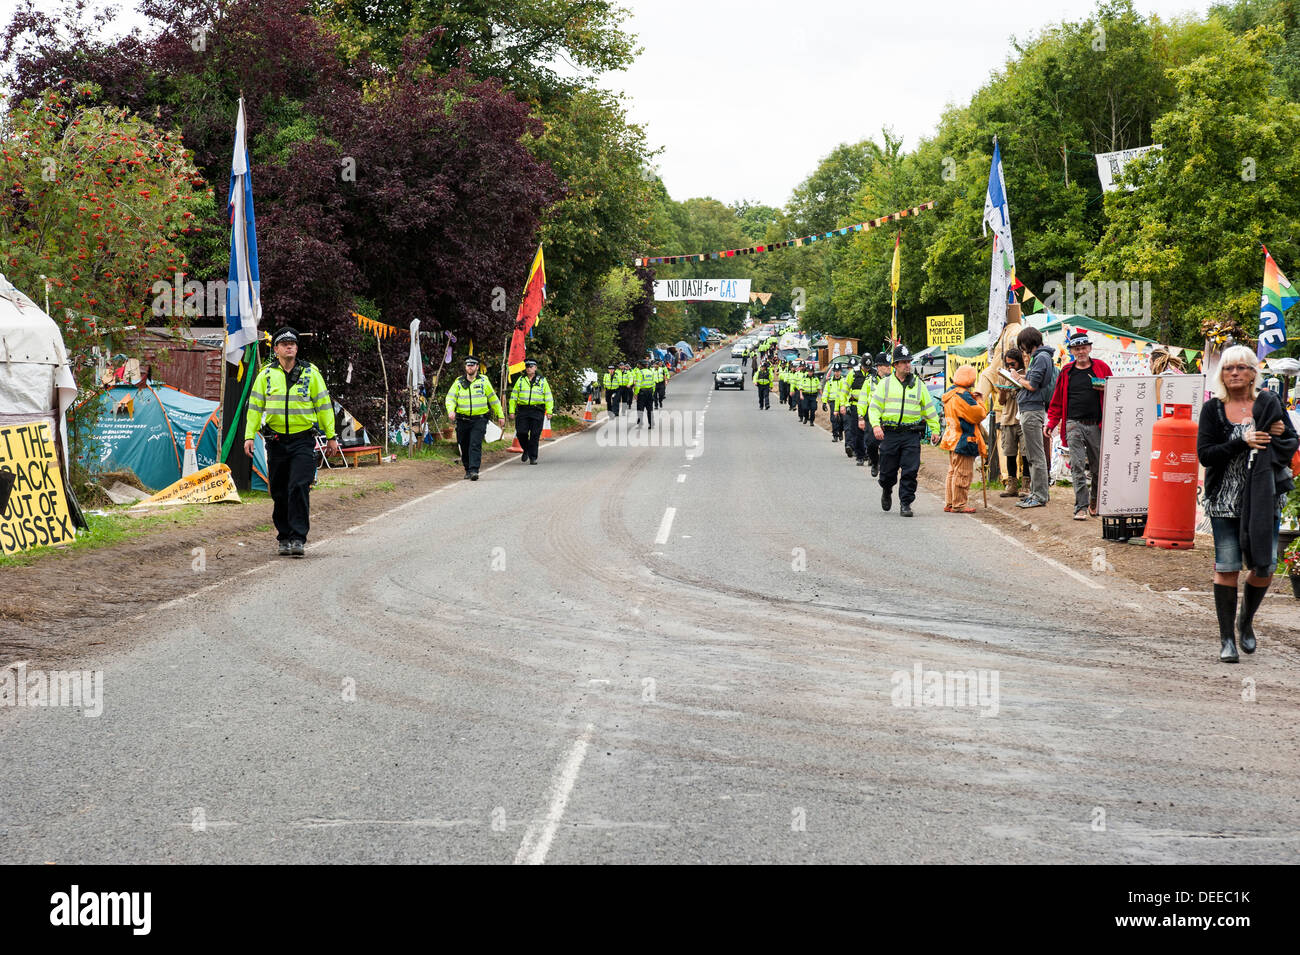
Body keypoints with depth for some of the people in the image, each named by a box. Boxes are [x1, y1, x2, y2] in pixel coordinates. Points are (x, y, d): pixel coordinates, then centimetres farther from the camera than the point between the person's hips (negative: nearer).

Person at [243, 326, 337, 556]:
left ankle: (298, 538, -12)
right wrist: (249, 436, -2)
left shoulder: (310, 373, 4)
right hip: (276, 442, 2)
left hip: (303, 441, -2)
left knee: (299, 488, -14)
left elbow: (323, 405, 8)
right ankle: (284, 537, 19)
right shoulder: (266, 375, 7)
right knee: (280, 492, 6)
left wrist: (330, 436, 6)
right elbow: (255, 407, 8)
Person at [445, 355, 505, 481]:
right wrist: (451, 410, -21)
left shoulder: (483, 381, 5)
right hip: (462, 420, 3)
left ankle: (474, 470, -21)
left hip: (479, 419, -2)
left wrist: (500, 416, 13)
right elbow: (450, 398, -2)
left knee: (475, 445, -16)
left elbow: (493, 399, 12)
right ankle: (467, 470, 25)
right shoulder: (458, 382, 8)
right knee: (464, 447, 9)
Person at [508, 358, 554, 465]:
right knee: (521, 432, -7)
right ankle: (526, 450, 20)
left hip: (537, 412, -1)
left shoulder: (542, 381, 9)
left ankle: (533, 457, 4)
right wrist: (512, 411, 5)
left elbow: (548, 397, 9)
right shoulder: (520, 380, 12)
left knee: (535, 435, -3)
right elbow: (513, 396, 12)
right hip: (523, 411, 1)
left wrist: (549, 411, 0)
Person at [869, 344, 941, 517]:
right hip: (890, 433, 0)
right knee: (888, 471, 6)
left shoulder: (918, 384, 10)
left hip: (912, 434, 0)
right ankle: (886, 492, 36)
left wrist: (935, 429, 11)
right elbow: (874, 407, 3)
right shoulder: (885, 384, 6)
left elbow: (929, 408, 16)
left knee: (910, 471, -8)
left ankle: (905, 503, 0)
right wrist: (876, 425, -13)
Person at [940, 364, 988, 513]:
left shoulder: (950, 394, 13)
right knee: (963, 473, -5)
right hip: (964, 440, -10)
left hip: (953, 438, 10)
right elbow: (978, 415, -18)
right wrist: (979, 400, -2)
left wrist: (974, 399, 11)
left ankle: (949, 503, 19)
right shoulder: (962, 395, -19)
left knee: (953, 472, 15)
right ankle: (959, 505, -4)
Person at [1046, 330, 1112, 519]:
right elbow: (1057, 400, 14)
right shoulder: (1066, 372, 10)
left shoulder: (1101, 368, 8)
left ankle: (1095, 503, 25)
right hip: (1074, 424, 0)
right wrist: (1051, 422, 6)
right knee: (1077, 466, -9)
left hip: (1096, 425, 0)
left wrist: (1107, 389, -10)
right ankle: (1081, 507, -10)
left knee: (1098, 468, 6)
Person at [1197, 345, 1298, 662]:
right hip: (1225, 500, -1)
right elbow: (1205, 454, -6)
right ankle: (1227, 638, 8)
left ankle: (1246, 621, 29)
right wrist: (1241, 442, -15)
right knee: (1226, 568, -3)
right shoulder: (1212, 409, 2)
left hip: (1264, 498, 1)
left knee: (1264, 567, 2)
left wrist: (1270, 439, -14)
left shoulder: (1269, 404, 6)